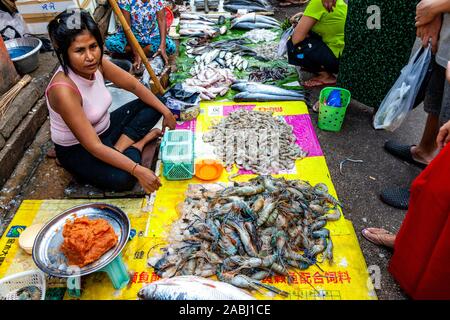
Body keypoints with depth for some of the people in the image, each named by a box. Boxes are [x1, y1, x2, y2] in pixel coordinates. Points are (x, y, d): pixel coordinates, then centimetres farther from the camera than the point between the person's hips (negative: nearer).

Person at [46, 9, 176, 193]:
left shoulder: (97, 63, -14)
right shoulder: (64, 90, -34)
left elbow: (135, 86, -1)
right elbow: (93, 146, -34)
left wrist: (166, 112, -5)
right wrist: (137, 170, -36)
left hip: (103, 129, 8)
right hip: (76, 150, -7)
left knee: (152, 106, 0)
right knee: (122, 178, -34)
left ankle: (117, 149, -10)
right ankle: (137, 144, -5)